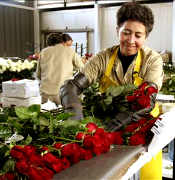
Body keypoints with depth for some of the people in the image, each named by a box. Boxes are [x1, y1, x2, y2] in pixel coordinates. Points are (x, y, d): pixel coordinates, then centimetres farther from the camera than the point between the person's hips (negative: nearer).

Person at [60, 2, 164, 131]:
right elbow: (71, 86, -10)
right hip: (105, 122, 1)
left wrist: (115, 123, -33)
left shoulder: (153, 60, -3)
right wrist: (74, 113, -31)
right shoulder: (104, 58, -1)